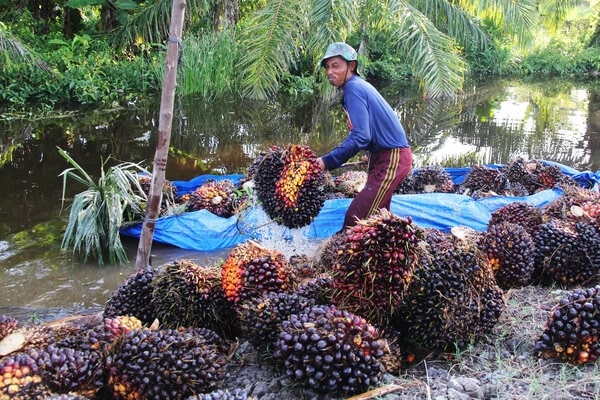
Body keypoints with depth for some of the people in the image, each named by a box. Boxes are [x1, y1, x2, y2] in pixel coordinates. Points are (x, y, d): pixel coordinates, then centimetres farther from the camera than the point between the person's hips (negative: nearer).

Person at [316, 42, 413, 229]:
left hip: (391, 159, -11)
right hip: (388, 157, 11)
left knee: (355, 219, -16)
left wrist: (327, 161, -26)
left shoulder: (353, 89, -17)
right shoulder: (359, 85, 12)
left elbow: (360, 136, -27)